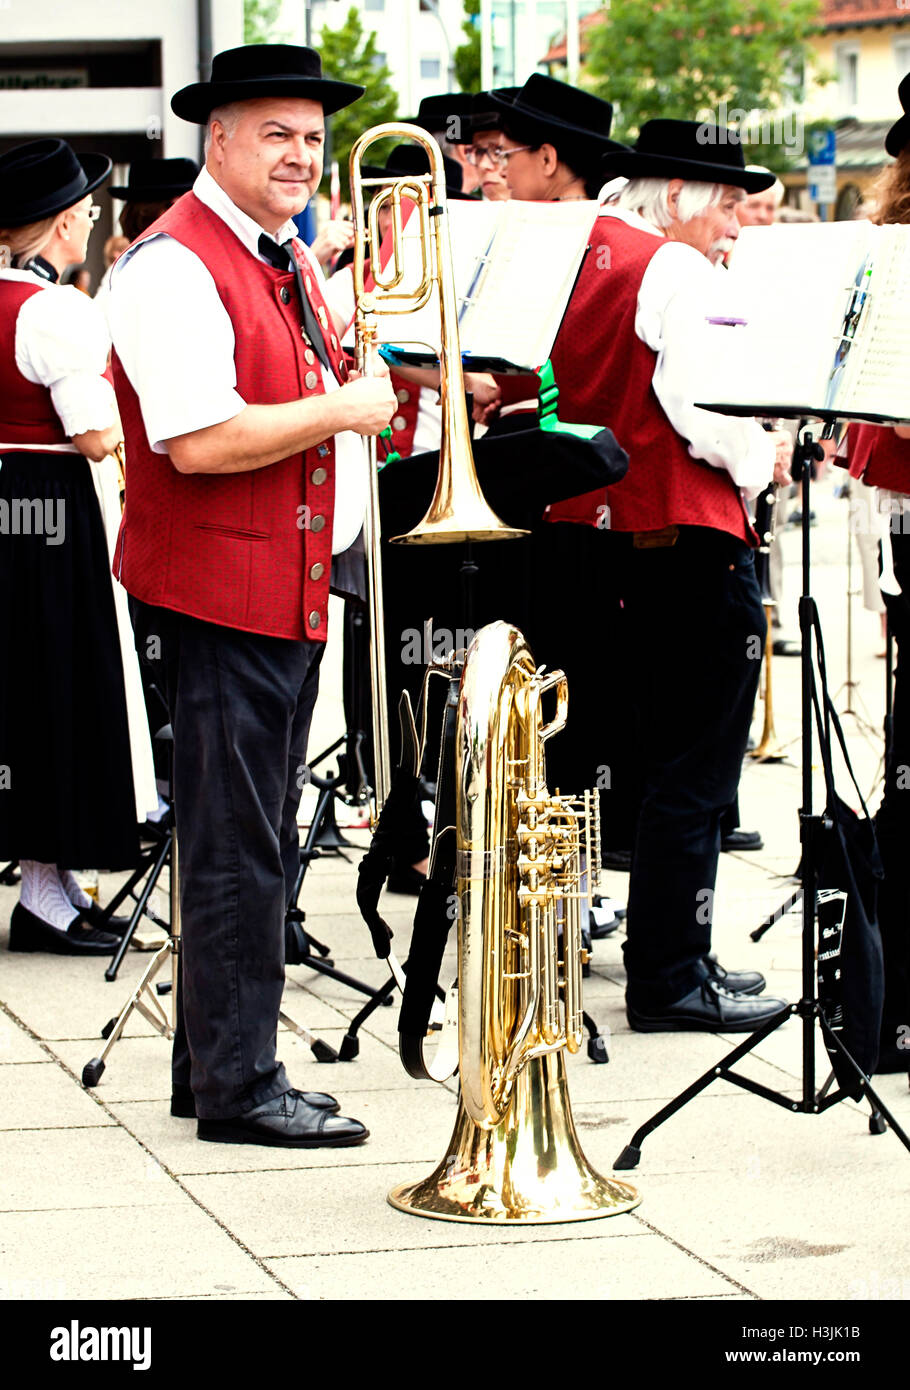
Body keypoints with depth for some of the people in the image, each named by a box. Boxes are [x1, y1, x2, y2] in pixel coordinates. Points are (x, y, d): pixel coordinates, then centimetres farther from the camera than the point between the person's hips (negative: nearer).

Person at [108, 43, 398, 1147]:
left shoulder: (290, 260, 15)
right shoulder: (175, 266, -16)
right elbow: (201, 440, -24)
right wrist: (340, 410, -15)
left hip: (293, 589, 10)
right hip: (217, 591, -10)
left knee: (258, 840, 15)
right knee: (235, 847, -4)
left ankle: (214, 1064, 25)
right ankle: (238, 1088, 3)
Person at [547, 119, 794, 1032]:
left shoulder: (587, 254, 12)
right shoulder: (676, 270, -15)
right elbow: (699, 407, -23)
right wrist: (763, 460, -4)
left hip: (603, 528, 10)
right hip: (685, 537, -9)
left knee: (658, 756, 18)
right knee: (693, 768, -4)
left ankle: (672, 954, 25)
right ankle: (669, 979, -1)